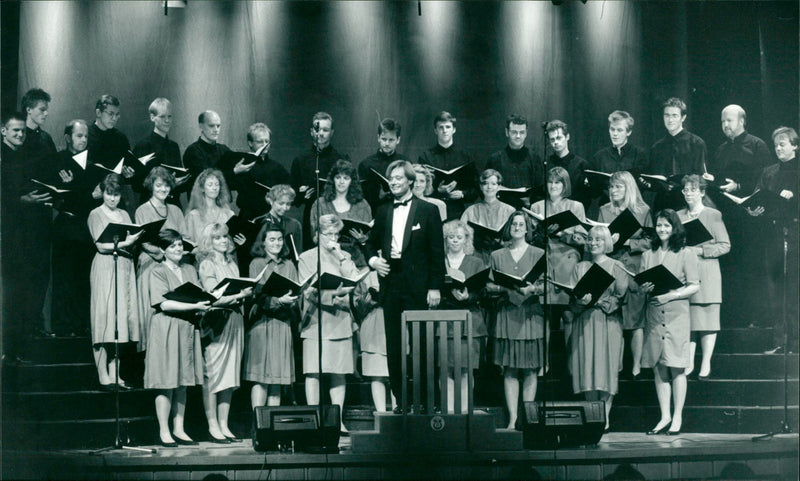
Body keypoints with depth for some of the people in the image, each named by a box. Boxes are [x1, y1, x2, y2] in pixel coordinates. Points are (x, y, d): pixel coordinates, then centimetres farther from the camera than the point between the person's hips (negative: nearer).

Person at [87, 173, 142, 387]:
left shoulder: (124, 215, 17)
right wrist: (124, 243, -20)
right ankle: (104, 376, -8)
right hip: (105, 268, -5)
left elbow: (132, 244, 14)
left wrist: (136, 241, -6)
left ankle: (116, 375, 4)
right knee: (105, 318, -8)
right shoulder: (95, 215, 1)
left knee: (124, 313, 1)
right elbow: (101, 246, -9)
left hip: (124, 268, 5)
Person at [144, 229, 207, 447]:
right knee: (167, 382, -5)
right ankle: (164, 431, 1)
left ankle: (179, 430, 13)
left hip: (187, 329, 6)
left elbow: (199, 296, 16)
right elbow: (164, 304, -14)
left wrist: (206, 304, -8)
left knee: (182, 383, 7)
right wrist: (194, 307, -21)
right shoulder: (156, 272, -4)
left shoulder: (190, 270, 15)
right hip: (166, 329, -6)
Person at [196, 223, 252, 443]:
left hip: (234, 322, 7)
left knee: (229, 375, 7)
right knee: (212, 374, -5)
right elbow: (213, 297, -11)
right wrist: (238, 295, -18)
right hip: (215, 323, -7)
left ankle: (224, 426, 11)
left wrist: (247, 293, 3)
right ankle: (213, 427, -2)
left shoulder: (232, 264, 17)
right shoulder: (207, 265, -4)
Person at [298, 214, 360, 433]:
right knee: (313, 372, -6)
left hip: (341, 321, 3)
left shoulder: (344, 258, 17)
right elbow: (310, 291, -5)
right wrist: (335, 294, -18)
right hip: (316, 319, -3)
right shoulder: (307, 258, 7)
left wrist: (341, 257, -4)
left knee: (339, 372, 1)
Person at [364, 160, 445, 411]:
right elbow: (371, 243, 25)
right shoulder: (383, 212, 14)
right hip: (391, 285, 4)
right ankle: (401, 399, 9)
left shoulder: (428, 211, 1)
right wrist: (373, 259, 2)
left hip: (417, 287, -4)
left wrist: (435, 287, -8)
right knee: (394, 345, 4)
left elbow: (437, 252, -2)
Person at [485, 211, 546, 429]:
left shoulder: (539, 254, 8)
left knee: (531, 370, -2)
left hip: (531, 315, -1)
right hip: (506, 315, 1)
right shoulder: (497, 256, 11)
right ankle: (513, 417, 1)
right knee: (510, 370, -1)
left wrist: (532, 289, -17)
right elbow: (489, 286, 8)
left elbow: (548, 285, 2)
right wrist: (505, 288, -11)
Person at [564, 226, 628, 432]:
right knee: (587, 367, -3)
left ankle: (605, 417, -5)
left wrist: (598, 301, -15)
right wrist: (580, 301, -16)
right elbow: (572, 298, 6)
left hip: (608, 323, -2)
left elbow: (620, 297, -2)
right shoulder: (580, 268, 14)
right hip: (584, 324, 2)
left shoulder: (616, 267, 7)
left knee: (606, 367, -8)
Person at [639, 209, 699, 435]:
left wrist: (670, 296, -14)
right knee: (658, 368, 3)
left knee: (676, 367, -4)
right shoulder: (648, 255, 13)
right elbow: (640, 284, 15)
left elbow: (694, 286, -2)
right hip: (654, 316, 4)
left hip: (677, 314, -4)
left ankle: (677, 417, 2)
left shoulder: (686, 254, 2)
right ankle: (665, 416, 9)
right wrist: (645, 288, -9)